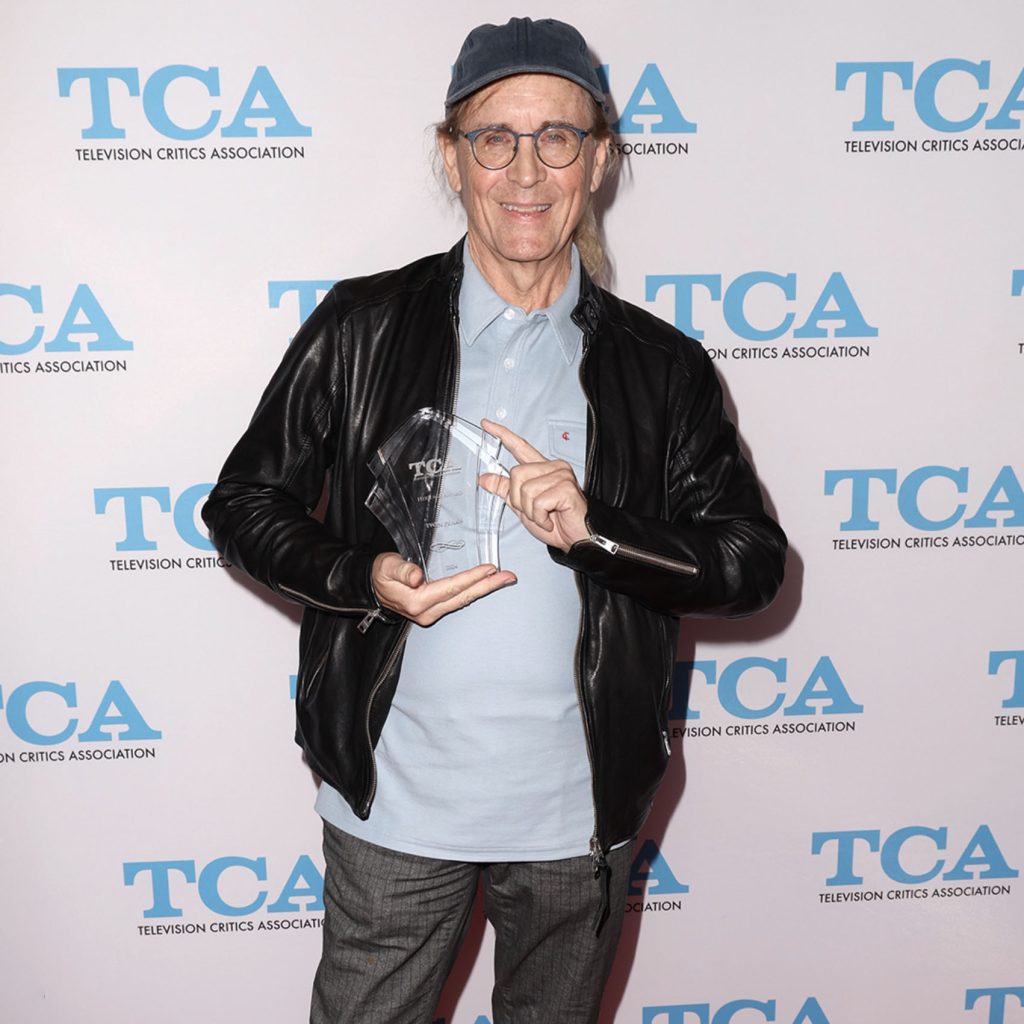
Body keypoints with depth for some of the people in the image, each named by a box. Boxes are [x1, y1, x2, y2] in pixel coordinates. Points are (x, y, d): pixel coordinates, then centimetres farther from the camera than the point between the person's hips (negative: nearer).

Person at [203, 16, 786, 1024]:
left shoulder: (662, 367, -1)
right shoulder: (362, 327, -4)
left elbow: (753, 561, -2)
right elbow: (244, 503, 1)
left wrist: (594, 528, -19)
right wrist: (367, 578, -18)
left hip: (577, 810, 2)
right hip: (395, 800, -1)